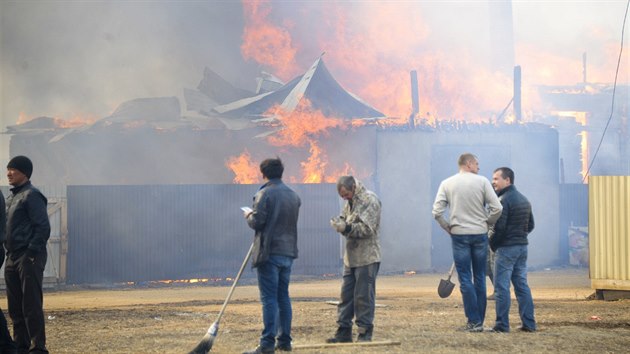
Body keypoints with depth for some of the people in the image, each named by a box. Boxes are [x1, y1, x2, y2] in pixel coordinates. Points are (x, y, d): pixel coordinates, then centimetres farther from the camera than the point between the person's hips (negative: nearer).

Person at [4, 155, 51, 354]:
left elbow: (43, 228, -15)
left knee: (31, 305, -8)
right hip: (12, 259, 9)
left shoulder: (31, 196, -9)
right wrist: (9, 254, 12)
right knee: (15, 307, 9)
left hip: (29, 258, -9)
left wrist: (31, 253, -18)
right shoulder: (10, 198, 19)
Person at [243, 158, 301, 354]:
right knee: (283, 297, 13)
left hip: (269, 253, -7)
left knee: (269, 298, -7)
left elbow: (256, 222, -16)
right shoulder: (293, 195, 11)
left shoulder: (265, 194, -12)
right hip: (288, 252, 7)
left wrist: (249, 216, 7)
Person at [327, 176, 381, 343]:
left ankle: (365, 333, 2)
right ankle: (343, 332, 14)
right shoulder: (350, 201, 15)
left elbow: (367, 228, -18)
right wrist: (339, 224, -6)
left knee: (364, 296, -5)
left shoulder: (370, 200, -11)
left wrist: (347, 227, -27)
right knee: (346, 294, 9)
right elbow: (344, 220, 16)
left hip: (366, 258, -8)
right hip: (350, 257, 8)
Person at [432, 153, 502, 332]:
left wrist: (448, 228, 7)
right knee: (479, 279, 10)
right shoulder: (482, 181, -3)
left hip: (459, 235, 0)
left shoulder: (447, 183, 0)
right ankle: (479, 321, 12)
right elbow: (497, 208, -8)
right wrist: (487, 223, 7)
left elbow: (437, 212, -6)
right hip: (480, 234, 0)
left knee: (465, 280, 2)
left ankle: (474, 321, -3)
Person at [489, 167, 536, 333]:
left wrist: (492, 245, -5)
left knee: (502, 287, -4)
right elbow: (531, 225, 19)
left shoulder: (504, 200, -14)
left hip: (506, 248, -8)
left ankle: (502, 324, -5)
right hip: (522, 246, 8)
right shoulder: (524, 200, 14)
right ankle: (529, 323, 8)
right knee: (522, 285, 10)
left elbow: (499, 227, -18)